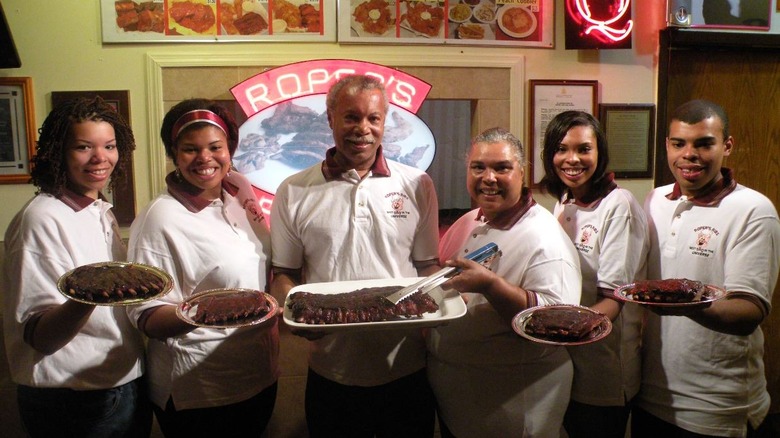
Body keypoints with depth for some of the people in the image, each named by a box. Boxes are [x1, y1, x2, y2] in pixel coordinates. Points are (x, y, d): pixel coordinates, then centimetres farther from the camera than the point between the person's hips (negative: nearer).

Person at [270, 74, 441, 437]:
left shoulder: (418, 185, 1)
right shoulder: (293, 192, 0)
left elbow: (428, 265, 6)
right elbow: (284, 272, 4)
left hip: (406, 369, 1)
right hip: (330, 370, 0)